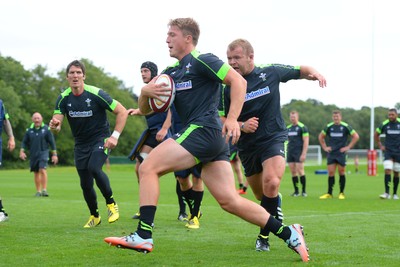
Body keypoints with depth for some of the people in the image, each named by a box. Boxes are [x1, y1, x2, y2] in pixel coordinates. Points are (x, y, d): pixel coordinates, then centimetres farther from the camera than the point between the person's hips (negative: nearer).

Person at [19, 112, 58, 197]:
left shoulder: (46, 129, -1)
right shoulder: (29, 130, 6)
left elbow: (52, 142, 1)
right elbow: (24, 142, 9)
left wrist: (54, 154, -1)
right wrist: (22, 151, -7)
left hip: (43, 152, -3)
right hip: (33, 154, 3)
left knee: (42, 170, -19)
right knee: (36, 172, 8)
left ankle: (44, 190, -17)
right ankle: (38, 191, 17)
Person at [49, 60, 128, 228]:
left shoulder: (96, 94, -17)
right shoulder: (63, 98, -7)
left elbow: (122, 112, -13)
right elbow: (56, 124, -13)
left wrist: (115, 136, -21)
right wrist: (54, 125, -38)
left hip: (101, 139, -4)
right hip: (81, 144, 4)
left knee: (94, 168, -30)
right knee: (85, 184, 5)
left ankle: (111, 203, -11)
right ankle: (94, 216, 29)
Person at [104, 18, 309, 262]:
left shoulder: (202, 61, -3)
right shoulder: (171, 72, 22)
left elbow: (239, 81, -12)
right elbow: (145, 109, 21)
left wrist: (233, 119, -22)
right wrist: (145, 92, -2)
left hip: (204, 130, -9)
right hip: (214, 141, 9)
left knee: (148, 168, -11)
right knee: (229, 201, 2)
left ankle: (143, 236, -15)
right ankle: (289, 234, 5)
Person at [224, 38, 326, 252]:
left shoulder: (271, 72, -4)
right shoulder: (228, 87, -6)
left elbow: (299, 71, 10)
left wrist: (314, 73, -11)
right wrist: (241, 126, -19)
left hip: (273, 139, -2)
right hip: (247, 146, 2)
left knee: (271, 183, -27)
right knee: (261, 196, 13)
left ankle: (264, 236, -14)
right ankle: (276, 204, 50)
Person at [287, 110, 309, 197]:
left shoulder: (302, 127, -4)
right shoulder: (288, 128, 15)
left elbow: (306, 141, -9)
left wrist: (303, 154, -16)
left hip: (299, 153, -6)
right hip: (290, 153, 6)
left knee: (300, 171, -10)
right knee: (293, 172, 3)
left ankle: (303, 191, -1)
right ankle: (296, 191, 9)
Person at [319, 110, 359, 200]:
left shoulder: (345, 126, -3)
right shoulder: (329, 127, 5)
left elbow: (356, 136, 0)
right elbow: (320, 137, 19)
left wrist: (348, 147, -4)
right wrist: (324, 147, 10)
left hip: (341, 153, -2)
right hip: (331, 153, 2)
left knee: (341, 172, 0)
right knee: (330, 173, -1)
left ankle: (341, 193, 9)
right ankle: (329, 193, 3)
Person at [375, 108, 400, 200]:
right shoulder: (384, 124, -1)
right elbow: (376, 135, 15)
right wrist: (380, 146, 8)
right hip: (388, 152, 0)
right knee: (387, 171, -14)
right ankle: (387, 193, -16)